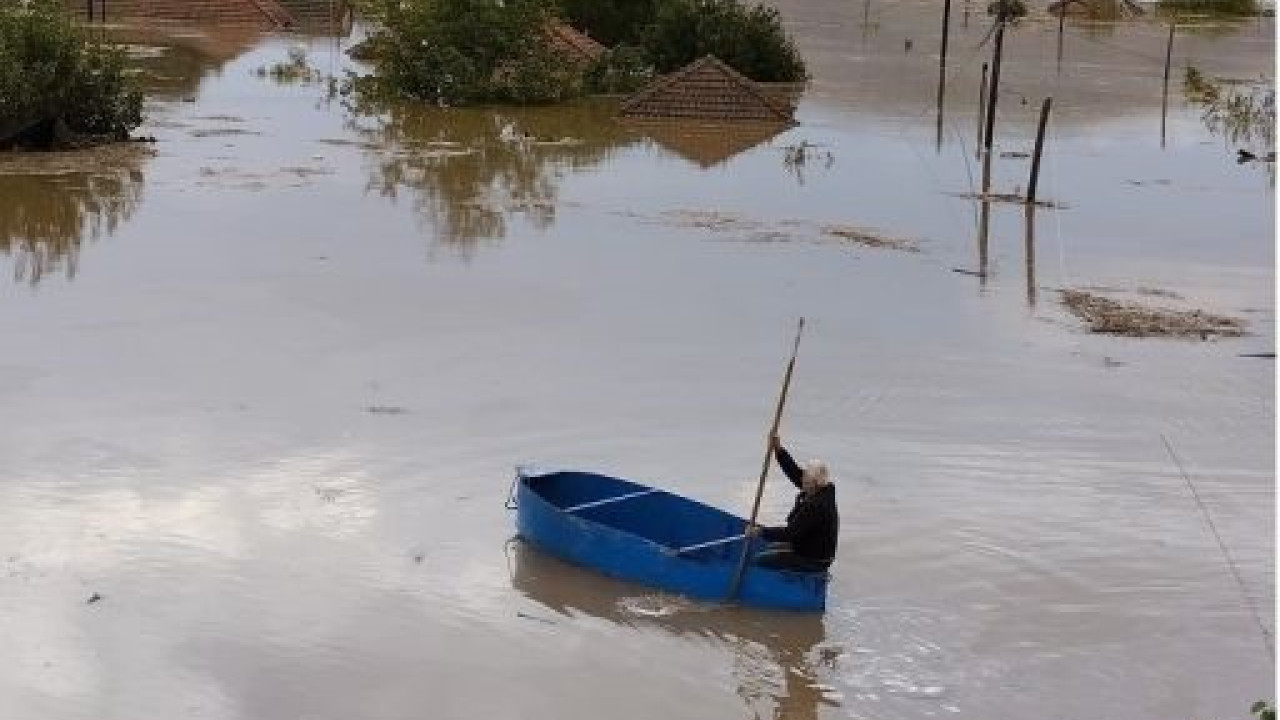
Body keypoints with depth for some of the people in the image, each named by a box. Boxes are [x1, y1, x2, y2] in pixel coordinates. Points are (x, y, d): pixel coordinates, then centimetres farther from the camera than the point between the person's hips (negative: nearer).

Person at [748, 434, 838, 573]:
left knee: (760, 560, -10)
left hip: (813, 561, -10)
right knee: (768, 549, 25)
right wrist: (779, 450, -3)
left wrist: (761, 531, -20)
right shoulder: (824, 491, -2)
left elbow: (791, 533, -29)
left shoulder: (815, 506, -30)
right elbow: (795, 473, 3)